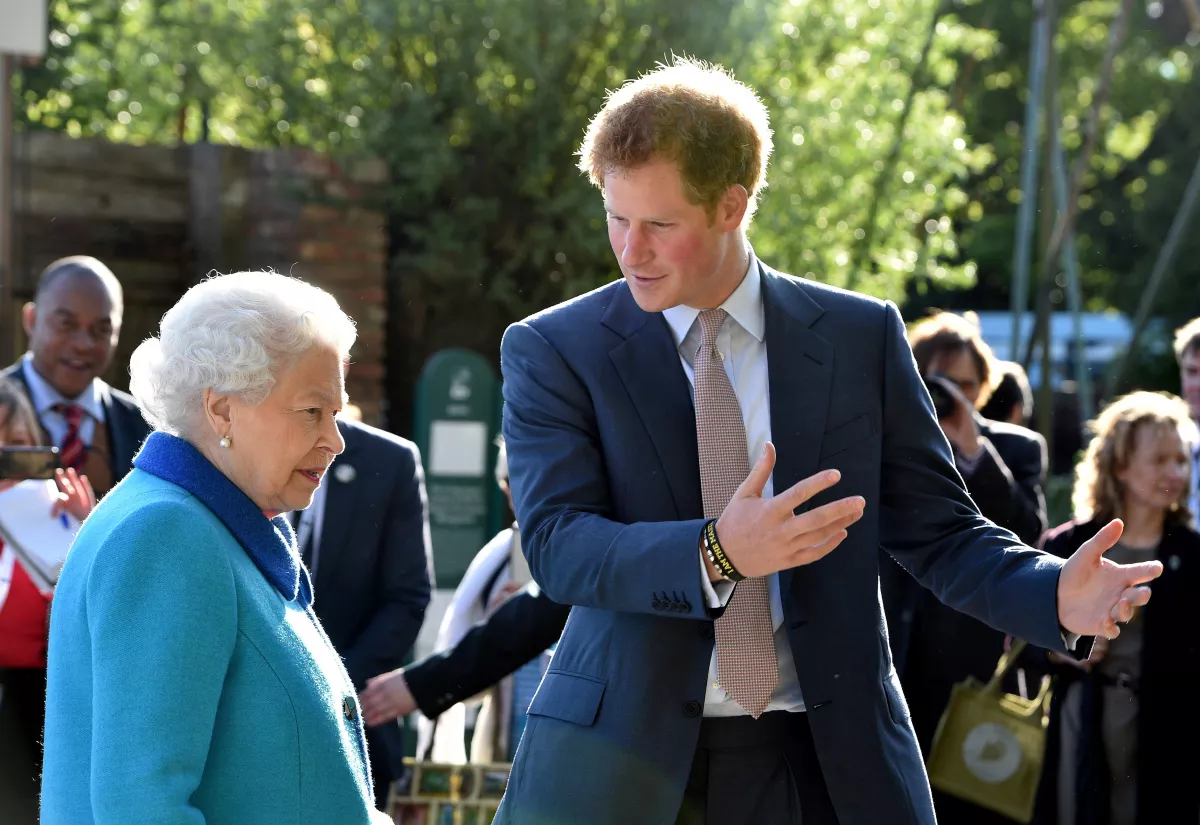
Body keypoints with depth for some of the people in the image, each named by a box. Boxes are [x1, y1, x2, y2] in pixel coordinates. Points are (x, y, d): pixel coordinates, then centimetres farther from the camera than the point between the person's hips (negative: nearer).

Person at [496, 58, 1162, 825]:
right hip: (621, 755, -1)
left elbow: (939, 531, 6)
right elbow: (556, 542, -12)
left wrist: (1056, 594, -14)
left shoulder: (861, 336, 5)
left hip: (828, 762, 1)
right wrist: (716, 554, -29)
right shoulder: (551, 350, 1)